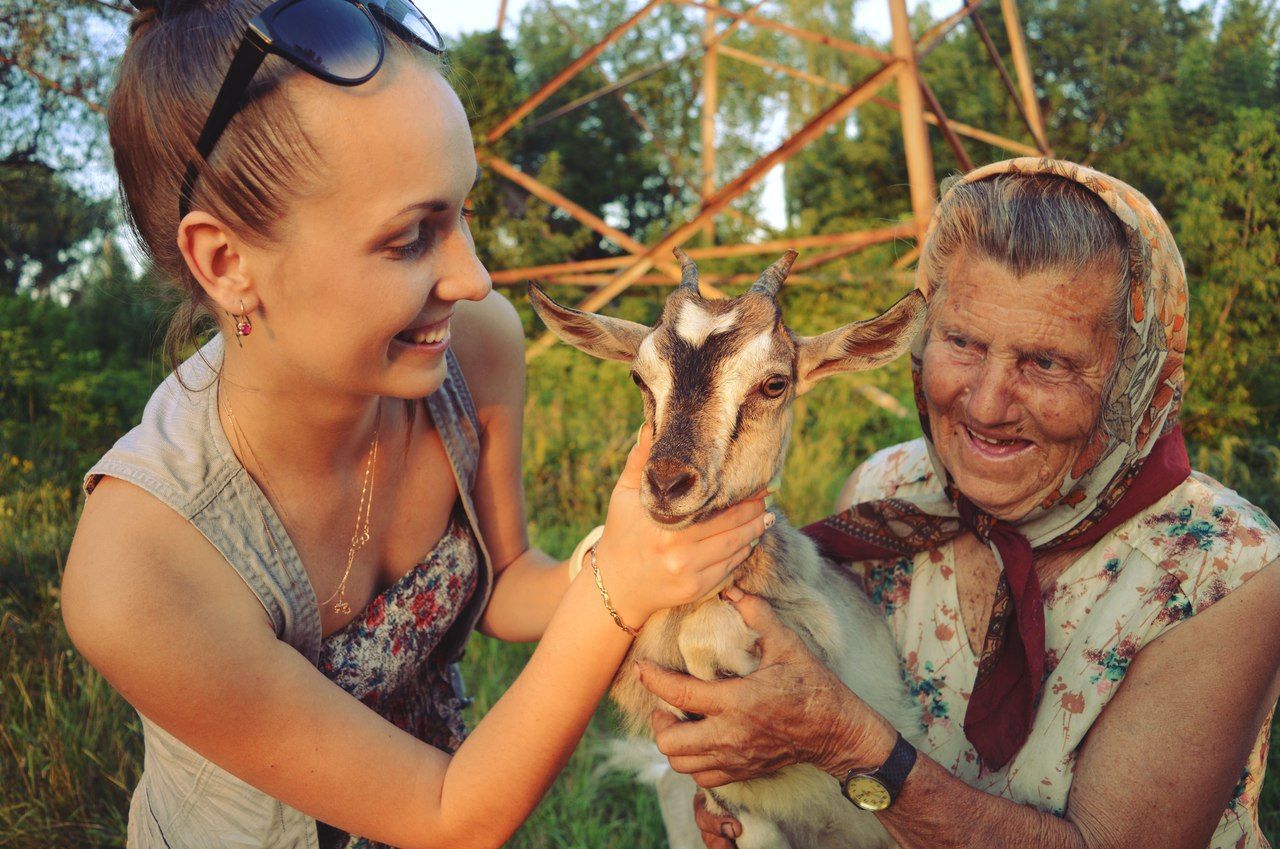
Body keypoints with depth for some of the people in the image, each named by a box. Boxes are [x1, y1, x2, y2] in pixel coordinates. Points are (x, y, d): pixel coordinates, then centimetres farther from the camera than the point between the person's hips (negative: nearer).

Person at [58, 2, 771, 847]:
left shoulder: (478, 344, -24)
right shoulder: (135, 576, -37)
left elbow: (503, 585, -7)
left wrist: (598, 579, -28)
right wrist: (616, 595, -37)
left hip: (444, 769, 4)